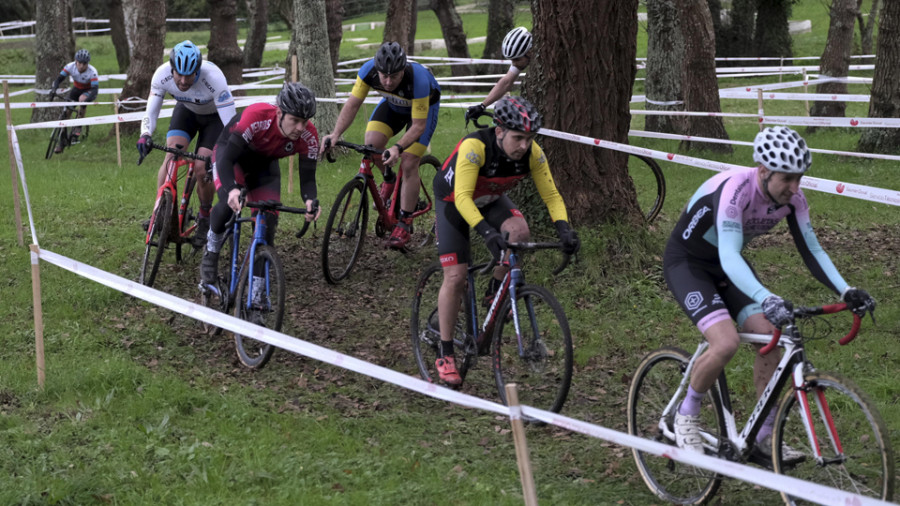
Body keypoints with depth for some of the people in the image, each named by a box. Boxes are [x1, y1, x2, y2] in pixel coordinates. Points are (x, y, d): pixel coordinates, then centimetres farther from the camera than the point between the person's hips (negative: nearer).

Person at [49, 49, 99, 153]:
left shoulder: (92, 72, -32)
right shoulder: (70, 67, -24)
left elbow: (95, 90, -37)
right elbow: (59, 78, -21)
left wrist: (87, 100, -54)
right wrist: (53, 89, -41)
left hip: (89, 90, -4)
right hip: (77, 89, 4)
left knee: (82, 99, -37)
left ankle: (78, 126, -17)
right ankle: (61, 142, -3)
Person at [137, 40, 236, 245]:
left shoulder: (213, 78, -41)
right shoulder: (162, 75, -30)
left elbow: (230, 123, -39)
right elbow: (150, 112, -21)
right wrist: (145, 135, -40)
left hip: (215, 116, -3)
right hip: (187, 111, 3)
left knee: (202, 169, -14)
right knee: (171, 156, -20)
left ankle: (205, 219, 9)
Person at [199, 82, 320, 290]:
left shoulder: (308, 136, -29)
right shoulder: (256, 117, -41)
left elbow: (307, 178, -23)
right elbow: (226, 159, -41)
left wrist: (310, 200, -46)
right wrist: (231, 190, -60)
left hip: (264, 162, 4)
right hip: (231, 151, -3)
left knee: (268, 223, -11)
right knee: (230, 202, -32)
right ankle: (210, 255, -6)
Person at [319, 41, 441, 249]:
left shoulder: (418, 80, -42)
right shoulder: (369, 70, -32)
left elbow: (418, 126, -36)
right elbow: (352, 104, -24)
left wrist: (398, 148, -51)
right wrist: (335, 134, -38)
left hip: (424, 106, -4)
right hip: (393, 104, 4)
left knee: (409, 164, -15)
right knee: (371, 144, -20)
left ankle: (404, 224, -3)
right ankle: (389, 179, 13)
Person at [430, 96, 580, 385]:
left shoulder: (532, 153, -24)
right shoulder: (475, 147, -38)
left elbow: (551, 195, -18)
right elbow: (462, 197, -43)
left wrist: (564, 230, -35)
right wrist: (487, 233, -56)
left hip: (491, 200, 4)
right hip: (453, 201, -4)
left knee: (519, 231, -29)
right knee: (456, 277, -11)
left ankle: (495, 294, -4)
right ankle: (445, 355, 2)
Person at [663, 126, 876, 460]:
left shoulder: (791, 198, -14)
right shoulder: (733, 189, -36)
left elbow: (811, 251, -9)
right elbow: (729, 257, -45)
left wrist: (846, 292, -25)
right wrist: (766, 300, -59)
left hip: (728, 264, 7)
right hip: (687, 263, -7)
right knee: (726, 343, -26)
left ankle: (763, 437, 4)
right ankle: (686, 415, -1)